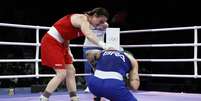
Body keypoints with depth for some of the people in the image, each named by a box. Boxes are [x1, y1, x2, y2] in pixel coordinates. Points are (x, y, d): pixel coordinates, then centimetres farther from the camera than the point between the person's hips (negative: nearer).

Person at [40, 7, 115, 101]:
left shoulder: (86, 23, 10)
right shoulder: (82, 19, -19)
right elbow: (89, 35, -39)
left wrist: (68, 51, 14)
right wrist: (104, 46, -50)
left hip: (59, 43, 10)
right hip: (50, 42, -10)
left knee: (71, 72, 7)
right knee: (62, 74, -12)